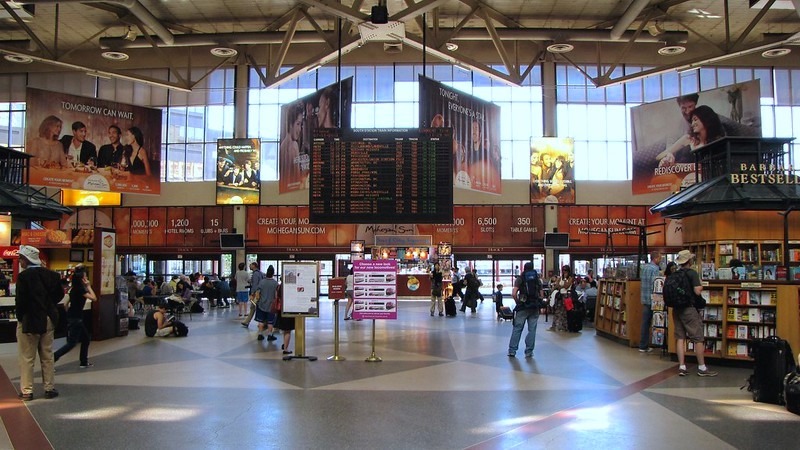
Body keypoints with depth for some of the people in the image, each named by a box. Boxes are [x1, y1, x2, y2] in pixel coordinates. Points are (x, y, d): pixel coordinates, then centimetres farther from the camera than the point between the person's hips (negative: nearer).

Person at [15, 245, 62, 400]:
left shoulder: (23, 276, -16)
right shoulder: (51, 274, 1)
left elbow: (20, 300, -18)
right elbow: (59, 294, 6)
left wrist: (20, 316, -5)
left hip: (28, 321, -5)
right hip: (48, 320, 5)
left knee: (26, 358, 6)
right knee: (47, 356, 13)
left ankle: (26, 391, 10)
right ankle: (50, 388, 16)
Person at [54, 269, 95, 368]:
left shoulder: (75, 289, 10)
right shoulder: (80, 289, -17)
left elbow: (67, 303, 17)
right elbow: (94, 298, -21)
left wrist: (69, 313, 24)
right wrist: (89, 287, -13)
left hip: (74, 318, 10)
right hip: (75, 319, -10)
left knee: (86, 339, 15)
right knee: (72, 343, -6)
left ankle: (84, 362, 20)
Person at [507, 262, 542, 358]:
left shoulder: (520, 279, 1)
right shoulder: (538, 279, 10)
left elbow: (514, 294, -9)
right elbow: (541, 295, 5)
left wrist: (517, 302, 5)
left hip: (523, 307, -2)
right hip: (535, 307, 2)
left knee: (517, 329, 3)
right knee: (532, 330, 6)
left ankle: (512, 351, 3)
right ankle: (529, 352, 7)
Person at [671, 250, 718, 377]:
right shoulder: (692, 273, -12)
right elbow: (697, 291, -19)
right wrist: (701, 287, 1)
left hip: (677, 309, 6)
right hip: (689, 309, -6)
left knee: (680, 337, 8)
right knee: (698, 339, 3)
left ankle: (682, 367, 8)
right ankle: (702, 368, 9)